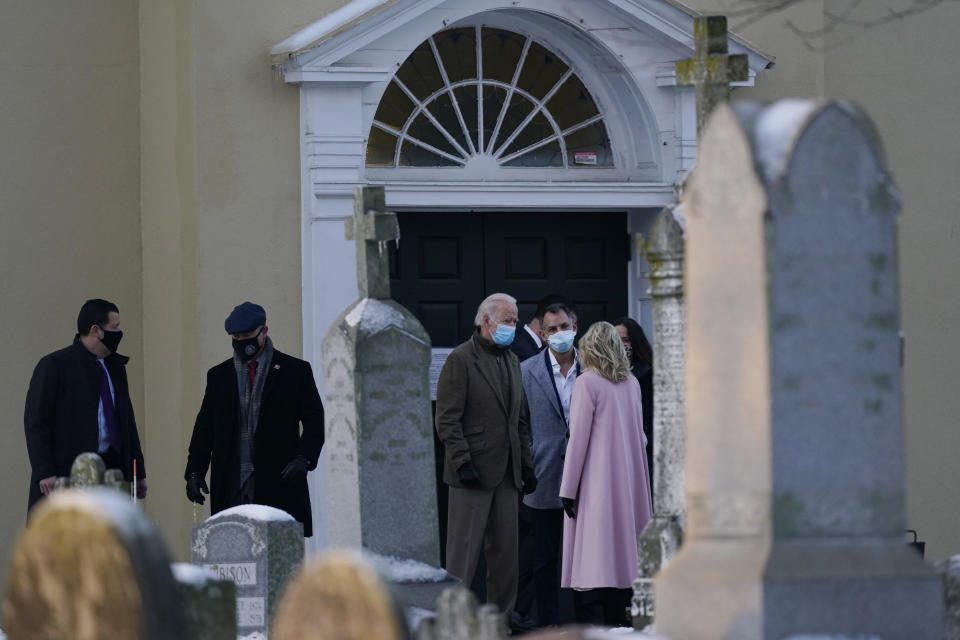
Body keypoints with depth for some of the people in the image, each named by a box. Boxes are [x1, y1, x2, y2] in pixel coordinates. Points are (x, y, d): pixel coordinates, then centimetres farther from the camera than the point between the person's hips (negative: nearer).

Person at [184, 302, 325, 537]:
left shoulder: (295, 371, 6)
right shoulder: (219, 375, 16)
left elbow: (314, 420, 4)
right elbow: (205, 427, 17)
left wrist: (304, 458, -12)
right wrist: (195, 471, 6)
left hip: (278, 482, -2)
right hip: (231, 488, 2)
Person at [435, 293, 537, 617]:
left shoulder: (511, 360, 17)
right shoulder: (461, 359, -7)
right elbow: (447, 419, -11)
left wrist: (526, 464, 14)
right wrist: (462, 463, -18)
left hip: (506, 474, 7)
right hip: (473, 470, -7)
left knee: (505, 552, 8)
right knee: (463, 553, -6)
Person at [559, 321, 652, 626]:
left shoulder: (588, 383, -9)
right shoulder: (631, 383, 9)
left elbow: (578, 439, -11)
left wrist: (568, 489, -7)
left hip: (596, 486, -6)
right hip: (629, 484, 6)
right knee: (620, 563, 10)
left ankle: (592, 627, -15)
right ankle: (618, 621, 10)